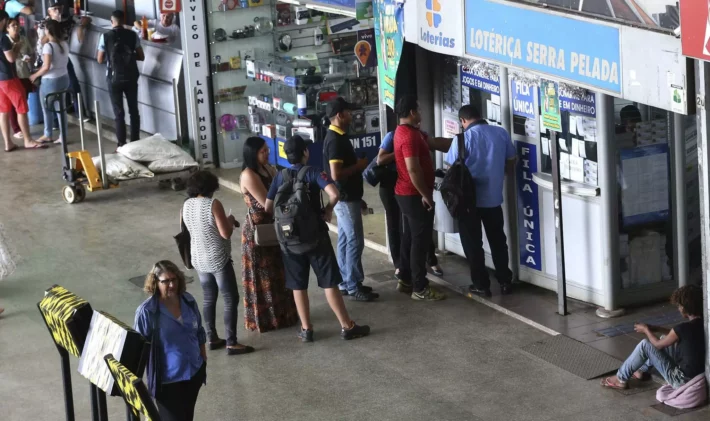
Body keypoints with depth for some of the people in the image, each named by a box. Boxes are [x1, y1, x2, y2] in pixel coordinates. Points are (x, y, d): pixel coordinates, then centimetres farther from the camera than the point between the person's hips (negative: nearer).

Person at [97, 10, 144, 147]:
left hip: (114, 79, -2)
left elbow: (100, 60, 0)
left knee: (119, 113, 3)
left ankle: (122, 145, 1)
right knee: (134, 110, 12)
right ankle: (135, 143, 15)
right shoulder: (133, 35, -2)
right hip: (131, 78, 2)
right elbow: (141, 57, 2)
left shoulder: (106, 36, -7)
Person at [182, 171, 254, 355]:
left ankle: (212, 339, 24)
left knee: (209, 299, 18)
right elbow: (226, 233, -20)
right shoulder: (213, 204, -19)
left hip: (199, 260, 7)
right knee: (231, 299, 1)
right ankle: (232, 343, 0)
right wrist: (230, 220, 0)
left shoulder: (187, 205, 3)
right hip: (218, 260, -7)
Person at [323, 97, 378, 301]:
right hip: (345, 198, -10)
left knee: (345, 240, 14)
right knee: (354, 241, -6)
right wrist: (359, 166, -16)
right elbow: (336, 174, -27)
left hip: (346, 197, 10)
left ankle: (346, 283, 20)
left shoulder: (338, 136, 11)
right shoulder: (336, 140, -21)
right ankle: (353, 287, 0)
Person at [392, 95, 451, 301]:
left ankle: (405, 280, 24)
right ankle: (420, 288, -3)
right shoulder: (409, 135, -21)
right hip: (414, 196, -11)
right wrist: (426, 195, -20)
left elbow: (435, 142, 21)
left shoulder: (408, 131, 12)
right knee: (420, 240, -6)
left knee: (410, 237, 16)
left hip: (407, 194, 11)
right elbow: (413, 170, -26)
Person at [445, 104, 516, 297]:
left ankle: (481, 285, 11)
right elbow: (511, 162, 11)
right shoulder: (501, 133, -1)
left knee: (473, 243, 8)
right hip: (494, 196, 4)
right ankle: (505, 281, 20)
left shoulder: (463, 138, -15)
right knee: (498, 240, 17)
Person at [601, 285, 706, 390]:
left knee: (645, 345, -2)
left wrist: (646, 330, 10)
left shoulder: (683, 328, -25)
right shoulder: (703, 324, -2)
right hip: (698, 373, 8)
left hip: (681, 380, -8)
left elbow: (658, 344, -7)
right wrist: (656, 328, 17)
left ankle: (621, 379, 16)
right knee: (664, 339, 23)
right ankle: (642, 370, 41)